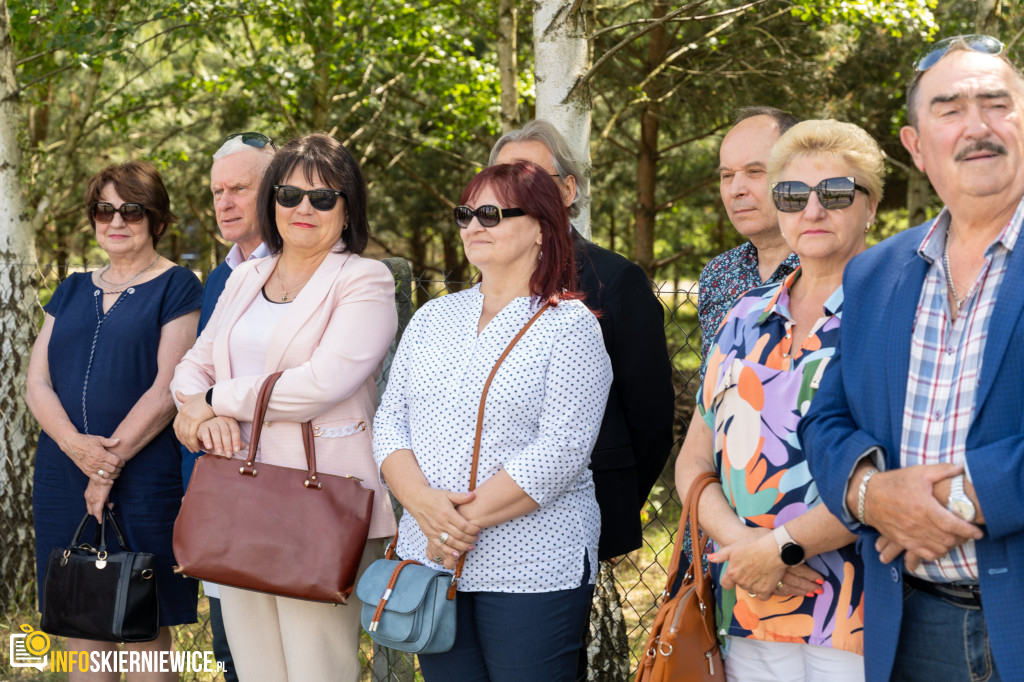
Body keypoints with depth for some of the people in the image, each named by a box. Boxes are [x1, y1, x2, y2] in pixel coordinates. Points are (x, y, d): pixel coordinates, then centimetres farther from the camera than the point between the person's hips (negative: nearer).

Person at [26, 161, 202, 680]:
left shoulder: (177, 288, 1)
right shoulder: (73, 291, 17)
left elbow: (168, 388, -8)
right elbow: (37, 382, 9)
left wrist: (112, 461, -13)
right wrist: (75, 444, -9)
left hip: (144, 477, -5)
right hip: (63, 477, 5)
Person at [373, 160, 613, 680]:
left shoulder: (570, 327, -5)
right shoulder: (433, 317, 13)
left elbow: (560, 451, -14)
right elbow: (389, 422, 8)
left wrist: (470, 517, -15)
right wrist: (421, 500, -11)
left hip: (531, 572, -5)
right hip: (428, 560, 5)